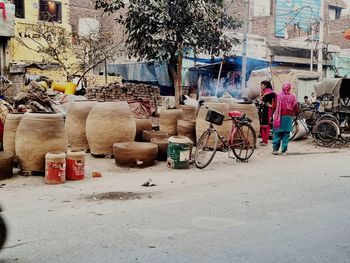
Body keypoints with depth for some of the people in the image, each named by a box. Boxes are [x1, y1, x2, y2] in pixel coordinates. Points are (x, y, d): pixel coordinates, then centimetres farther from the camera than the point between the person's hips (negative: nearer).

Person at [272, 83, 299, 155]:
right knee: (286, 134, 4)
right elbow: (295, 107, 4)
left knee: (277, 133, 6)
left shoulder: (278, 95, -3)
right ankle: (284, 151, 5)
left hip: (279, 117, -1)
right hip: (288, 117, 1)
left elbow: (274, 106, -4)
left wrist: (272, 114, 4)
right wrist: (296, 114, 19)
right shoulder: (292, 97, 1)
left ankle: (275, 149, 5)